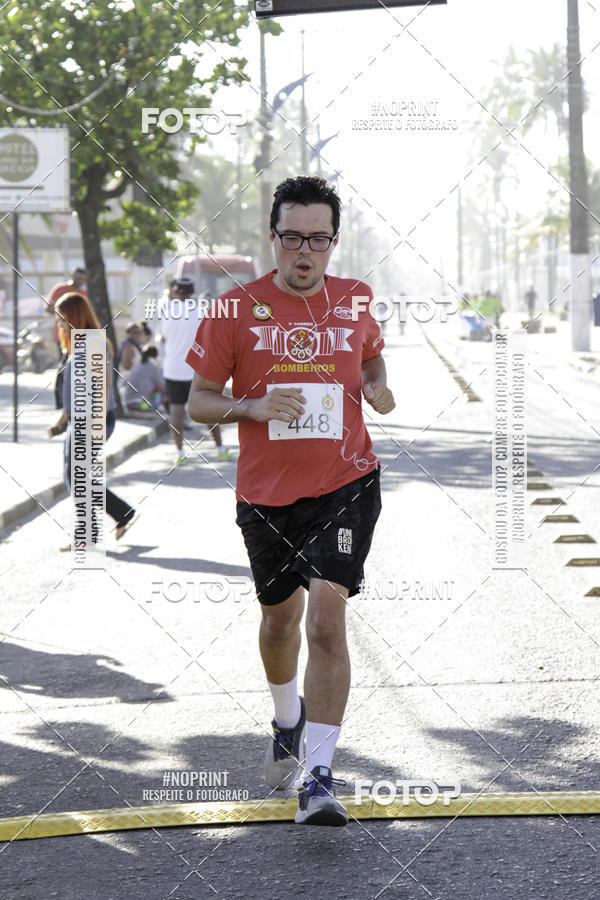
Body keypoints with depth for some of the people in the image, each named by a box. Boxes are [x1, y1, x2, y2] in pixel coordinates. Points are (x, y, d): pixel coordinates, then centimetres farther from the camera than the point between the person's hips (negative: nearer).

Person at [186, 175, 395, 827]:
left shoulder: (355, 302, 1)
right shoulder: (237, 310, -5)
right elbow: (198, 401, -1)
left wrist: (378, 389, -1)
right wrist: (251, 407, -20)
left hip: (344, 485, -1)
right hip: (266, 494, 1)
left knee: (326, 621, -15)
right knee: (279, 619, 18)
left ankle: (319, 777, -13)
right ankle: (288, 718, 49)